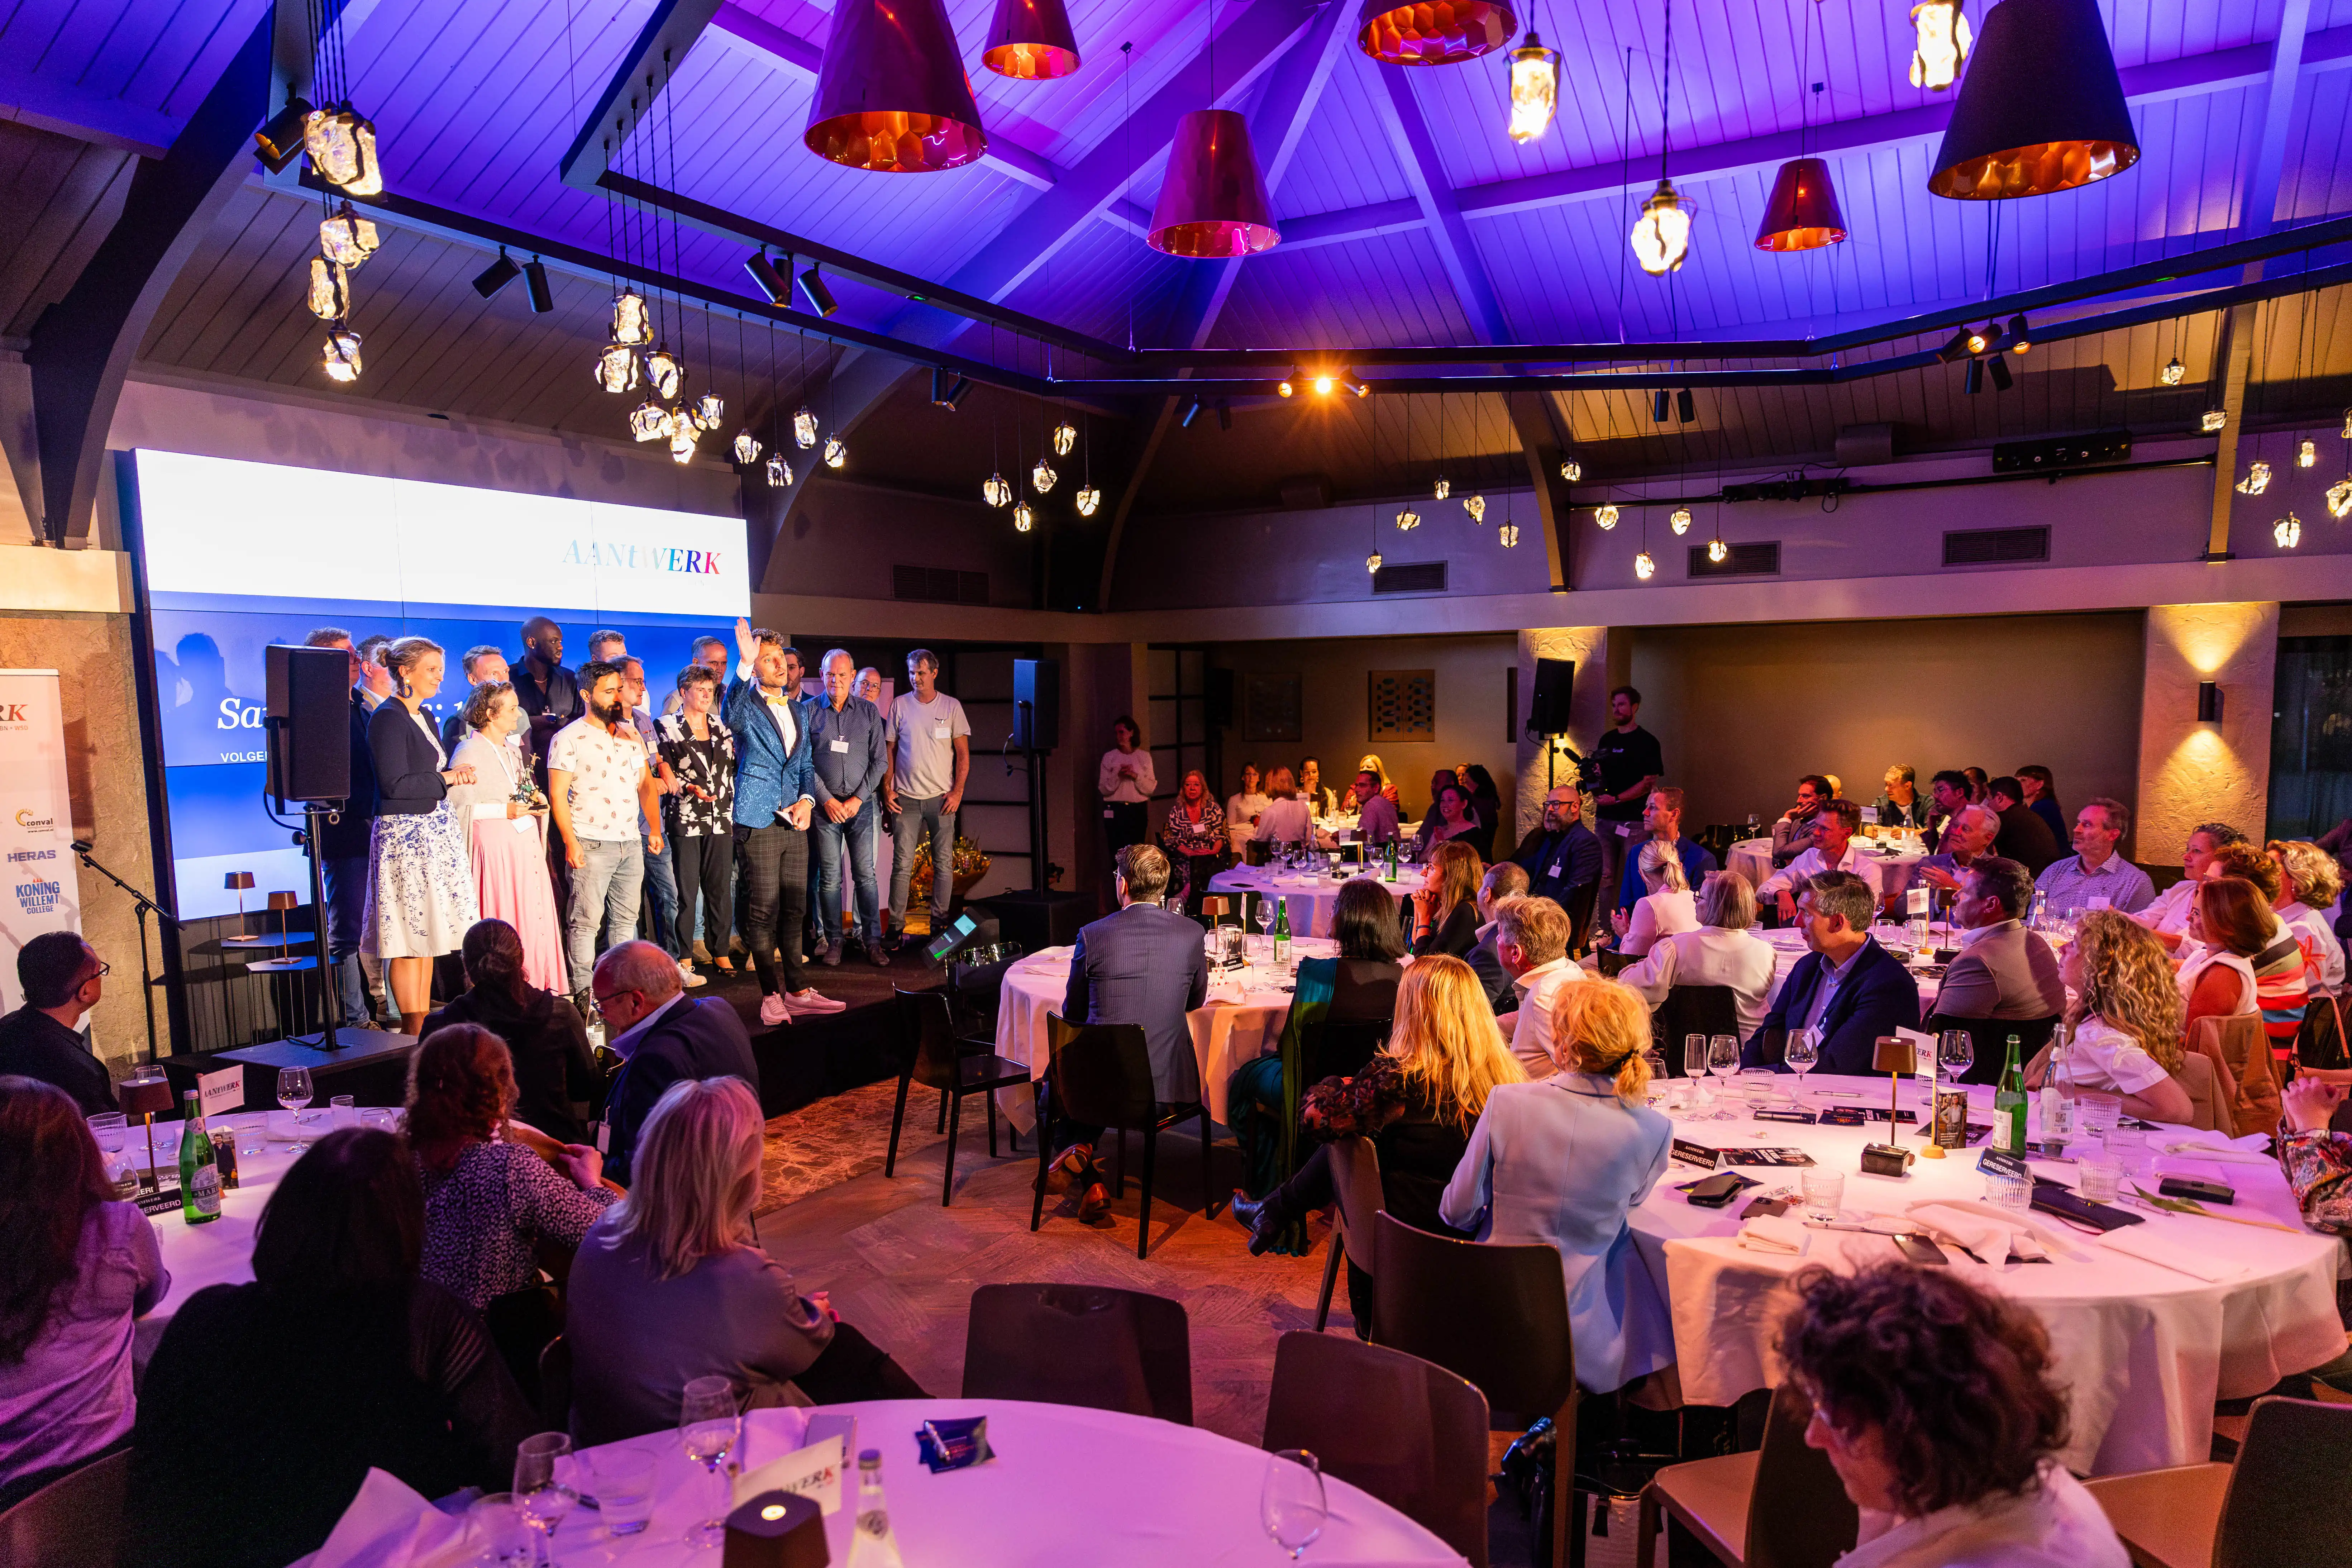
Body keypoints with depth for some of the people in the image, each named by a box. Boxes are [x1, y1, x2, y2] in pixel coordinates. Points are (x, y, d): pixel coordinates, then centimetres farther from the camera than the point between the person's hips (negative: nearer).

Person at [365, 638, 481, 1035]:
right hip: (405, 834, -9)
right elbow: (395, 784, -19)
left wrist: (453, 776, 2)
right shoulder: (387, 718, -11)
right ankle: (412, 1031, 2)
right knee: (409, 936, -4)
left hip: (436, 830, 9)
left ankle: (423, 1025, 16)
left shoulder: (423, 717, 16)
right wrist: (445, 779, -10)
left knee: (427, 932, 11)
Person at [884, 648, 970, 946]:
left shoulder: (951, 706, 5)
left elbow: (963, 753, 5)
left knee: (944, 863, 1)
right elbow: (889, 749, 11)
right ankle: (896, 926, 1)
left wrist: (958, 791, -4)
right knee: (902, 864, -3)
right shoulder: (900, 704, 8)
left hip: (942, 798, 0)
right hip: (906, 798, 0)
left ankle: (939, 924, 10)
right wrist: (887, 787, 1)